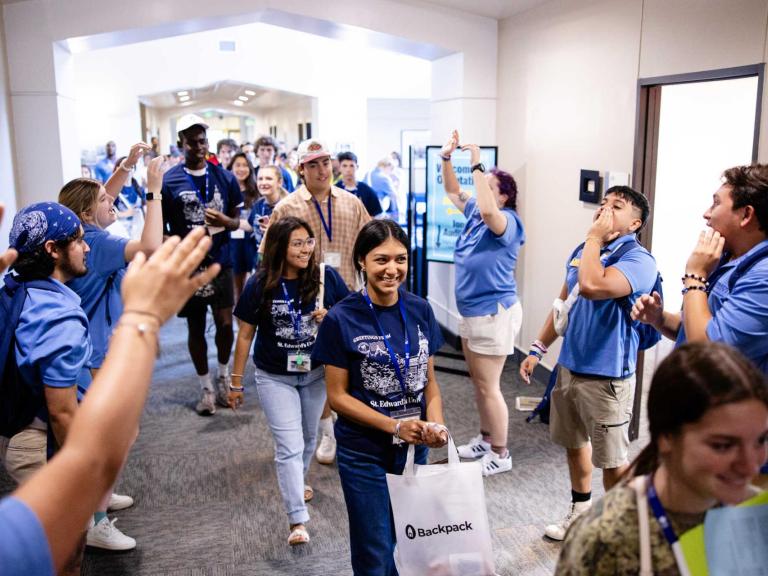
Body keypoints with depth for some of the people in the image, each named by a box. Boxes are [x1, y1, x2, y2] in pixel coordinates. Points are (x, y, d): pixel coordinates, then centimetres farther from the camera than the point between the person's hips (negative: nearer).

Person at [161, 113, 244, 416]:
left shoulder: (225, 177, 1)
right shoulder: (168, 181, -6)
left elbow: (236, 221, 7)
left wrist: (224, 221, -15)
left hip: (220, 262, 1)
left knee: (225, 323, -3)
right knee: (195, 327, 9)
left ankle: (224, 374, 26)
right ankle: (206, 387, 25)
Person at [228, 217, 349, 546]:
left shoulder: (326, 277, -11)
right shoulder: (260, 285, -14)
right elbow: (245, 336, -6)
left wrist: (330, 317, -22)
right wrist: (236, 382, -2)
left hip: (316, 373, 3)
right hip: (275, 378, -2)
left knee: (308, 437, 21)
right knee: (289, 446, -6)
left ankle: (297, 483, 50)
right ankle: (297, 520, 2)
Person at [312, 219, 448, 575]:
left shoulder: (420, 310, -4)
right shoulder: (342, 319, -15)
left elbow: (429, 381, 4)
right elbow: (337, 396, -12)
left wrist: (436, 424, -14)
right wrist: (394, 426, -20)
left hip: (413, 449, 4)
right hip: (364, 454, -4)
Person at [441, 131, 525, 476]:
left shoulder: (508, 222, -19)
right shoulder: (474, 214, 4)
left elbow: (488, 210, -42)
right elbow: (453, 192, 16)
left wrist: (477, 166, -34)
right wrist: (447, 158, 0)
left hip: (494, 314, -9)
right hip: (471, 312, 9)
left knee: (488, 386, 0)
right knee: (478, 382, 19)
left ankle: (500, 454, 15)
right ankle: (486, 439, 35)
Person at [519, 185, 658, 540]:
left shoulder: (638, 259, -17)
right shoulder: (582, 252, 9)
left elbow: (592, 287, -35)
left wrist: (594, 236, -22)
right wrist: (537, 349, 15)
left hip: (607, 375, -8)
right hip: (570, 366, 8)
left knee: (612, 459, 5)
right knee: (574, 443, 21)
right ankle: (581, 513, 41)